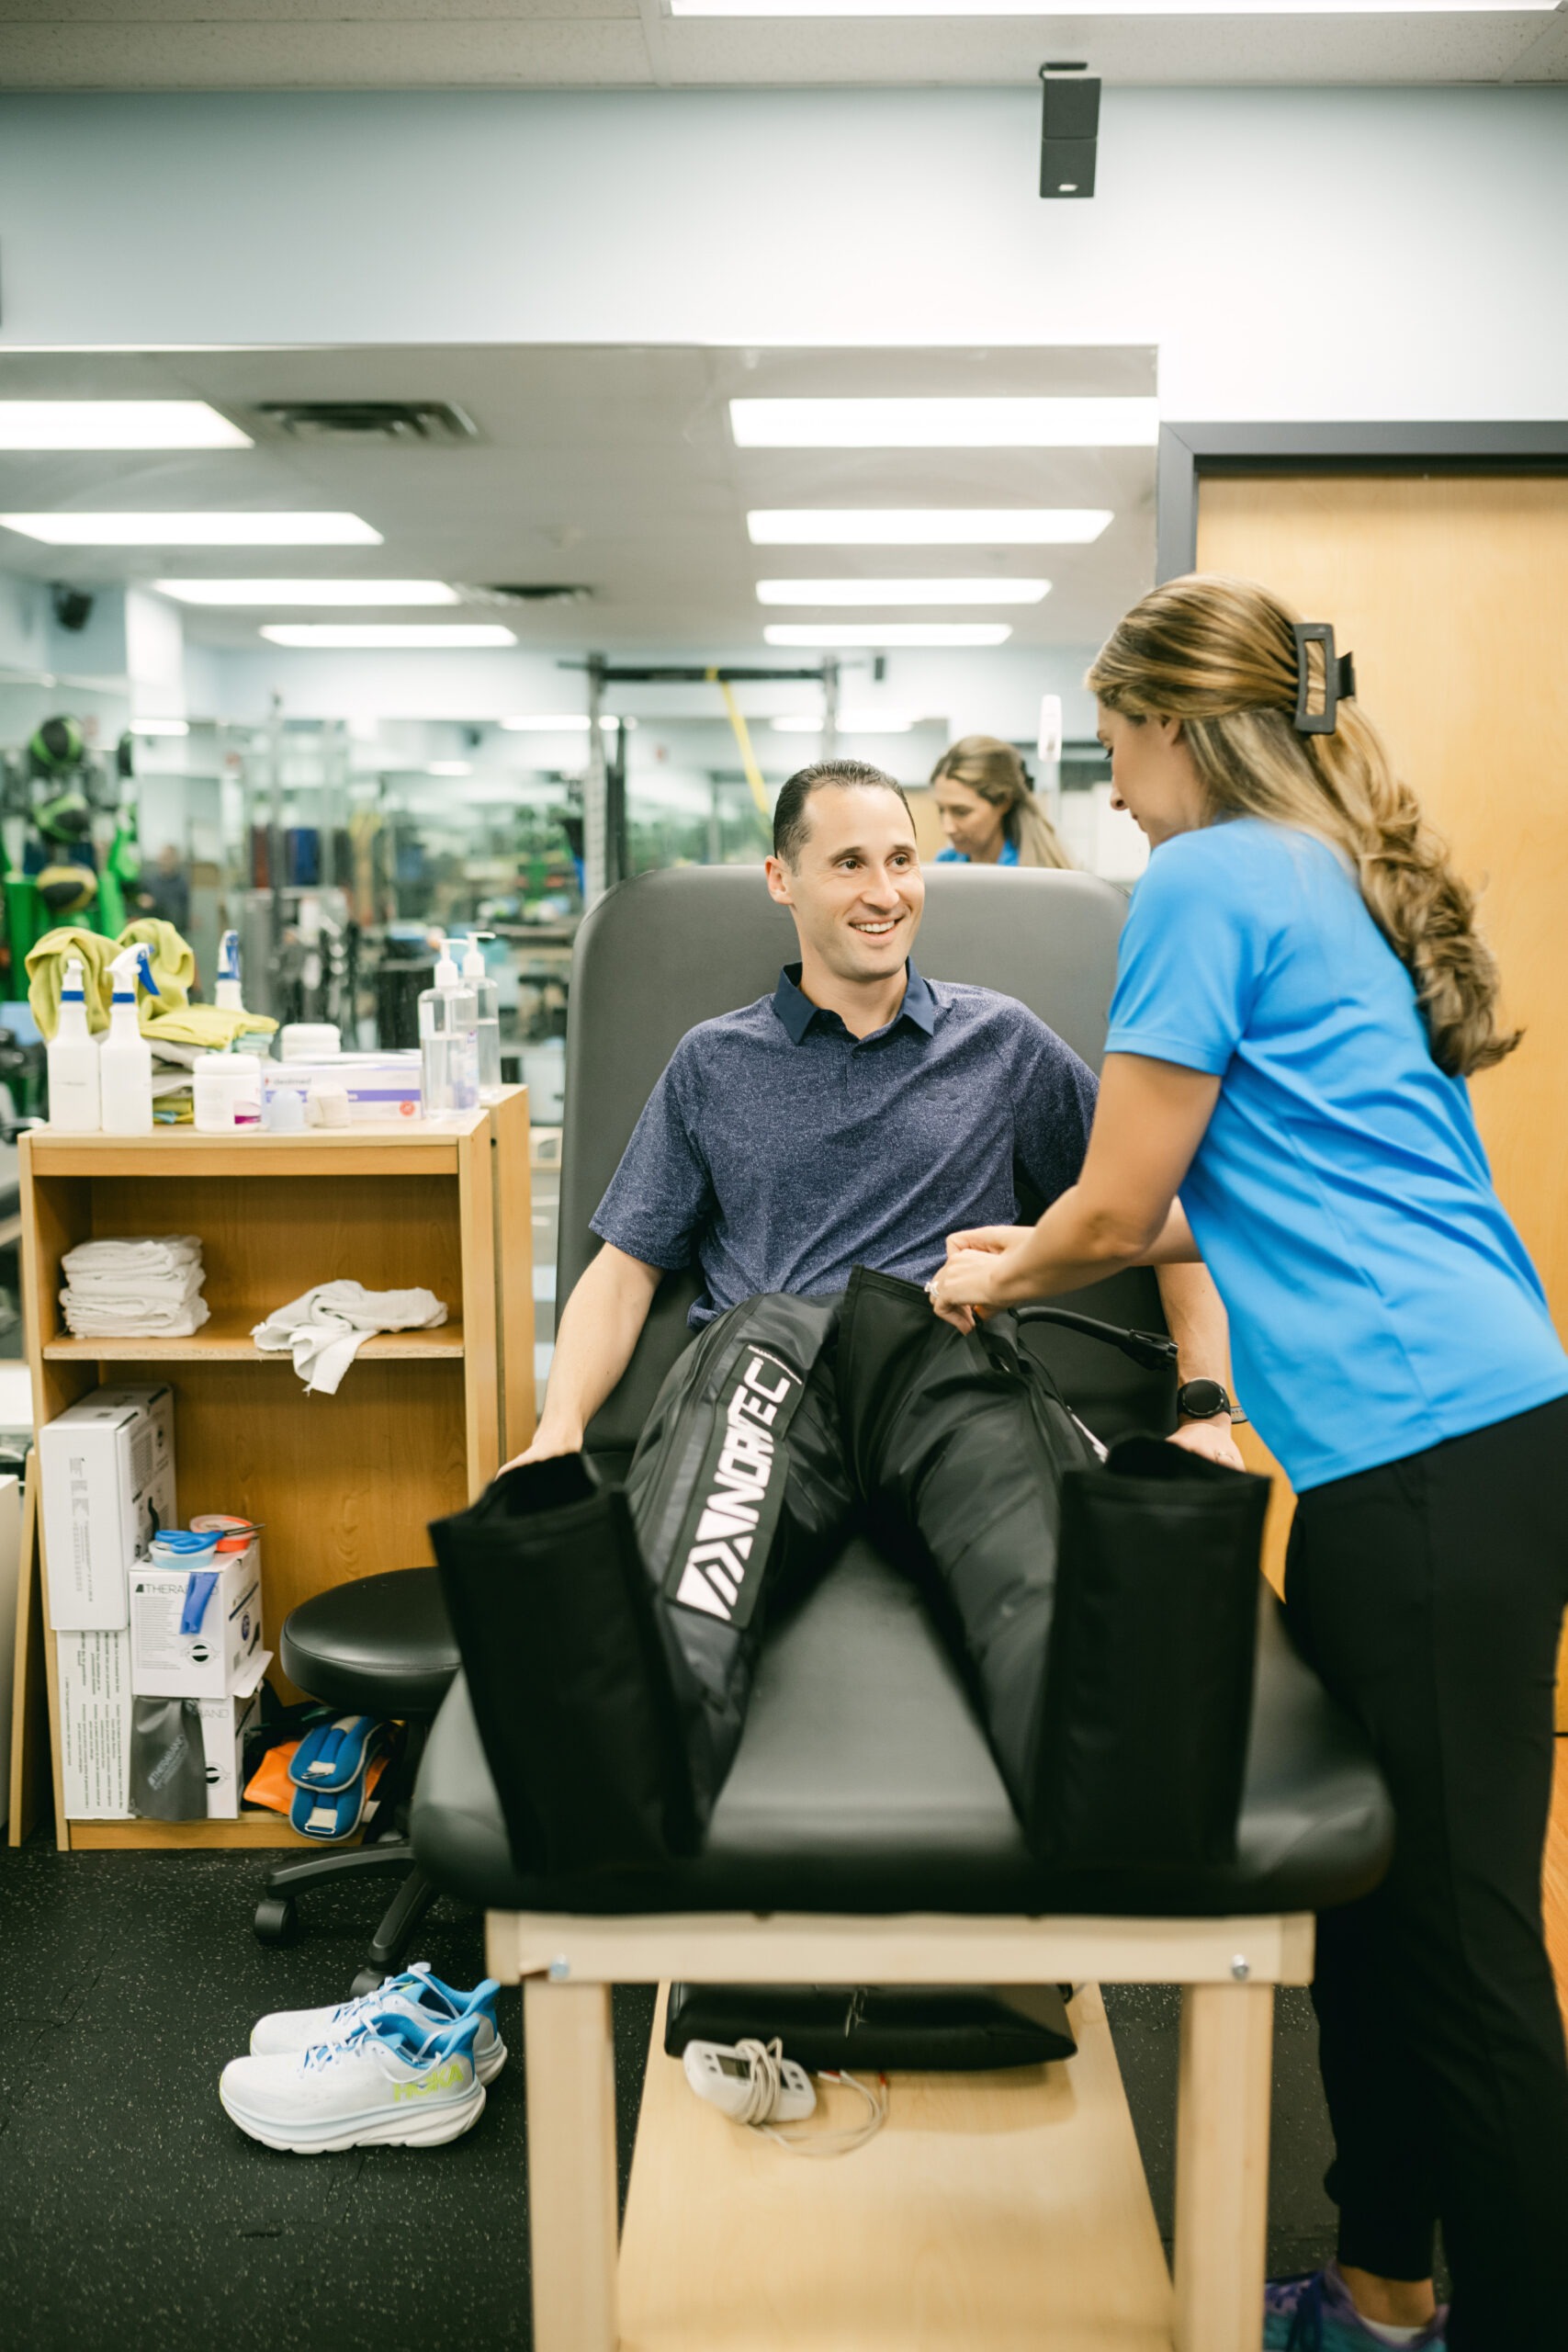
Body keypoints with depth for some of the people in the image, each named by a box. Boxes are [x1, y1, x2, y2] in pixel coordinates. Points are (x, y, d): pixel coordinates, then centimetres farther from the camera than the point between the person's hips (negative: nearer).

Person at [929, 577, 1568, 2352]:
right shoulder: (1346, 871, 21)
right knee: (1372, 1889, 18)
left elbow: (1117, 1209, -5)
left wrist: (1004, 1278, 16)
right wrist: (1058, 1254, 27)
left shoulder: (1207, 883, -7)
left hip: (1419, 1439, -10)